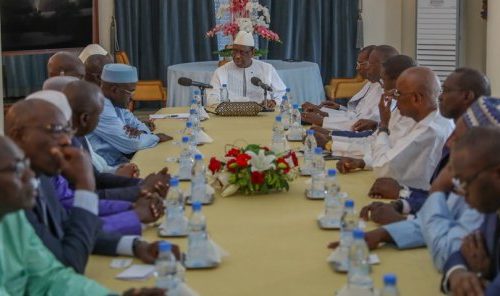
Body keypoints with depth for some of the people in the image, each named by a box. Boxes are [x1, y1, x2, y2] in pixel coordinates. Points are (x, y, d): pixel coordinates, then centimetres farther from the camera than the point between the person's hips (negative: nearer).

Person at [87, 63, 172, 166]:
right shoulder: (100, 108, -22)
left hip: (119, 159, 9)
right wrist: (156, 138, -5)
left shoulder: (117, 102, 7)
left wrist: (141, 133, -8)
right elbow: (130, 143, -23)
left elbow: (138, 125, 16)